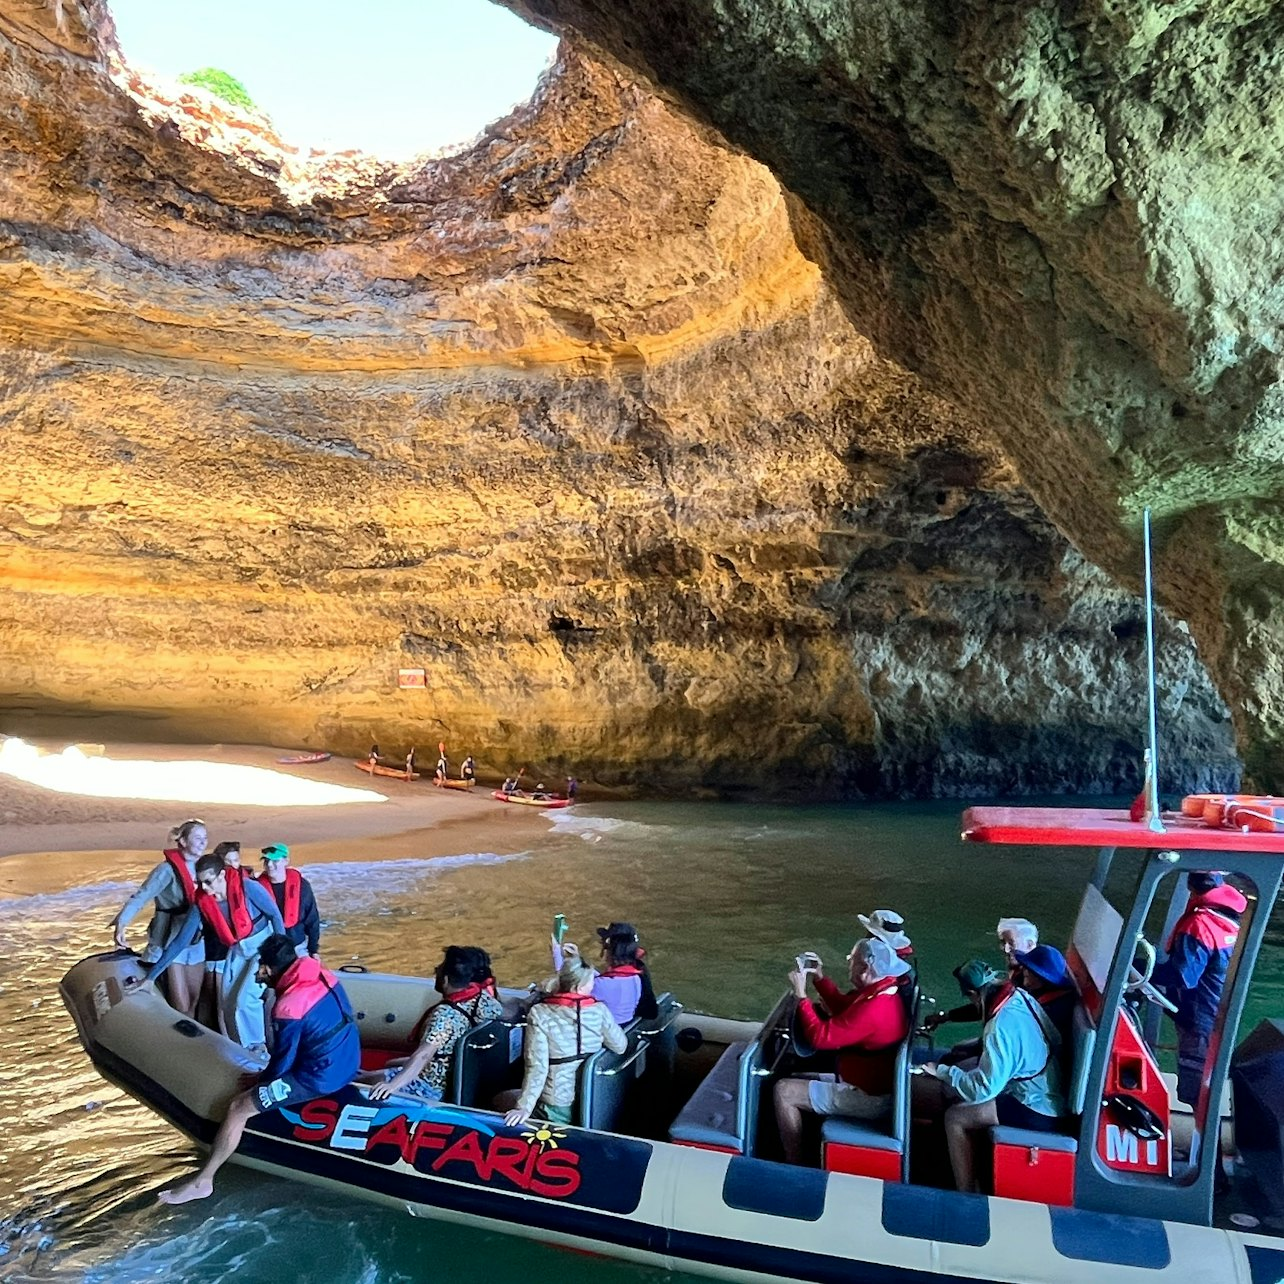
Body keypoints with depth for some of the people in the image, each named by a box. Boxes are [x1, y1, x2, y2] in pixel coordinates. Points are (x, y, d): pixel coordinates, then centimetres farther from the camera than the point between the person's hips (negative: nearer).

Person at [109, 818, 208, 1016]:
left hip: (196, 942, 6)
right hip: (170, 942, -6)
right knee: (181, 1007, -3)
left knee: (194, 1003, 12)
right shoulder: (168, 869, -16)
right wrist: (120, 924, -40)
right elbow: (140, 896, -26)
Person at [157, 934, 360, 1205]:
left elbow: (283, 1062, -11)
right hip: (348, 1062, 9)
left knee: (238, 1108, 0)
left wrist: (259, 1082, 7)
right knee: (269, 1077, 33)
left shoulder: (288, 1008, -23)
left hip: (320, 1077, -9)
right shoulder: (324, 976, 0)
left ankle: (202, 1181, 12)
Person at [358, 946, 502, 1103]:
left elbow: (423, 1055, -38)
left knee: (361, 1079, 4)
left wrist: (393, 1085, -42)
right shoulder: (486, 998, -12)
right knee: (391, 1064, 28)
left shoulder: (446, 1013, -31)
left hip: (436, 1087, -8)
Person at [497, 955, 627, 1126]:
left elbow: (537, 1067, -22)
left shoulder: (539, 1014, -17)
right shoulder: (599, 1010, -10)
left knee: (499, 1100, 23)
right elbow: (620, 1046, 3)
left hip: (557, 1110, -4)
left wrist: (524, 1108, -20)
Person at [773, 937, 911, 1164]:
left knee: (784, 1090, -7)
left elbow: (820, 1037, -27)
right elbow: (844, 1008, 16)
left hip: (868, 1098, -10)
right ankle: (808, 1148, 28)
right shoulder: (882, 991, -2)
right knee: (797, 1079, 20)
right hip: (873, 1084, 10)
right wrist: (819, 979, 6)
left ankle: (794, 1164, 6)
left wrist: (801, 994, -19)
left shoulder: (873, 1009, -32)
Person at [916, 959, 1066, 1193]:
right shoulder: (1020, 996, -3)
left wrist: (942, 1071, -12)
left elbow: (983, 1088, -25)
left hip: (1037, 1111, -9)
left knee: (955, 1117, -9)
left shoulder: (1002, 1027, -28)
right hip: (1047, 1093, 9)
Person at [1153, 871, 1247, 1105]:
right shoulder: (1230, 918, 6)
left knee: (1196, 1092, -1)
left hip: (1199, 1020, -9)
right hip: (1220, 1018, 9)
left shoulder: (1200, 923, -23)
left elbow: (1182, 974, -28)